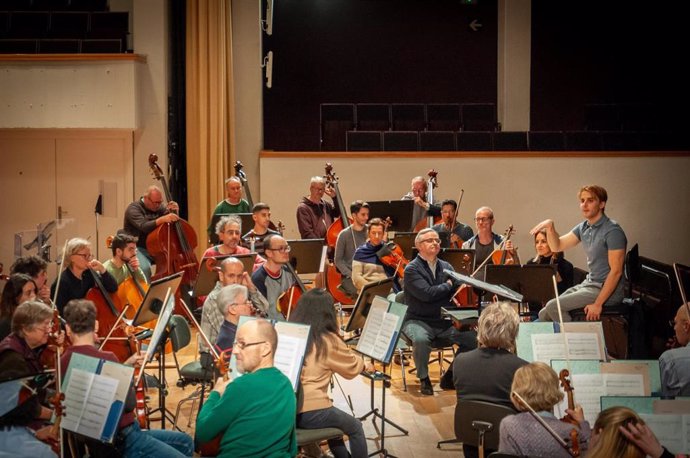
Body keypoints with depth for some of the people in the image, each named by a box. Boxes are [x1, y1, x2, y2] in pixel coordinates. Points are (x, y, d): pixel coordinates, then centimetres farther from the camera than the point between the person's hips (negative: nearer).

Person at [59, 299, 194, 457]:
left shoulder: (65, 361, 4)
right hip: (121, 440, -9)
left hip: (107, 433, 9)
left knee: (185, 442, 20)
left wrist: (125, 366, 12)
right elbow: (129, 403, -18)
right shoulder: (105, 359, -21)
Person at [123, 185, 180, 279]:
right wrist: (162, 219, -41)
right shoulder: (133, 208, -10)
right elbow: (143, 227, -26)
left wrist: (173, 210, -15)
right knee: (145, 268, -35)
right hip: (138, 249, -6)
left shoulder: (159, 207, 9)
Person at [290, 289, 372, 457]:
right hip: (309, 412, -6)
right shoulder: (329, 341, -11)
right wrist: (365, 365, 28)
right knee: (355, 427, 20)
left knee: (334, 418, 34)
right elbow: (353, 367, 6)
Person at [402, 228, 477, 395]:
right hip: (418, 321, -5)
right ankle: (424, 378, -11)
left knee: (473, 338, -16)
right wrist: (449, 285, -7)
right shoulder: (412, 269, -6)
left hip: (445, 322, 5)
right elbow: (426, 294, -20)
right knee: (421, 339, -37)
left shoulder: (446, 267, 13)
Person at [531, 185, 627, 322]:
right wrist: (550, 227, -10)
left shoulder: (612, 231, -16)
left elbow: (616, 271, -20)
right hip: (588, 284, 8)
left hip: (606, 290, -8)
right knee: (544, 315, 1)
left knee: (553, 307, -19)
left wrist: (598, 304, -22)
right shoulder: (584, 227, 9)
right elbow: (557, 246, 11)